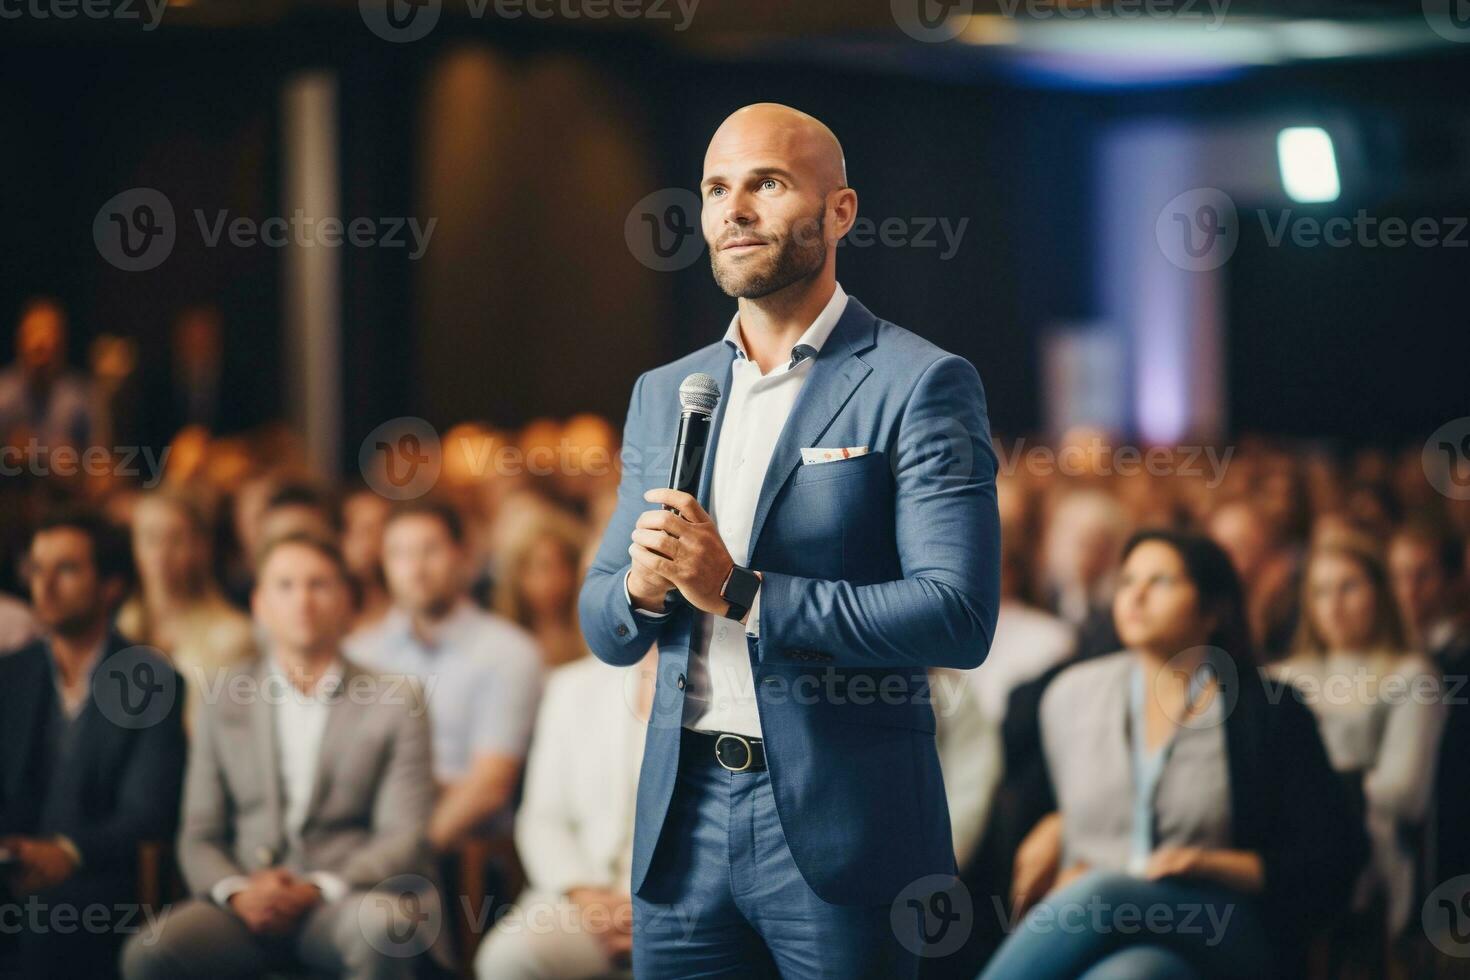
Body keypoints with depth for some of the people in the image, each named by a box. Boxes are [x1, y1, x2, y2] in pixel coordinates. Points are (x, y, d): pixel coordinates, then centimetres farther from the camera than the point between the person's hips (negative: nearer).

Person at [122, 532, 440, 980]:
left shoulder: (395, 700, 8)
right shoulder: (225, 706, 15)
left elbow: (404, 836, 1)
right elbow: (199, 838, 11)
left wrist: (317, 891, -15)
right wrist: (237, 892, -11)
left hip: (350, 893, -2)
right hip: (250, 904, 2)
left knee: (379, 928, -38)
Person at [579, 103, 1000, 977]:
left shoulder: (920, 385, -5)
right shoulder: (664, 394, 13)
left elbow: (959, 618, -15)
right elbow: (607, 633, 16)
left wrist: (739, 591, -19)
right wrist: (641, 585, -8)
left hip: (841, 829, -5)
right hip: (685, 819, 5)